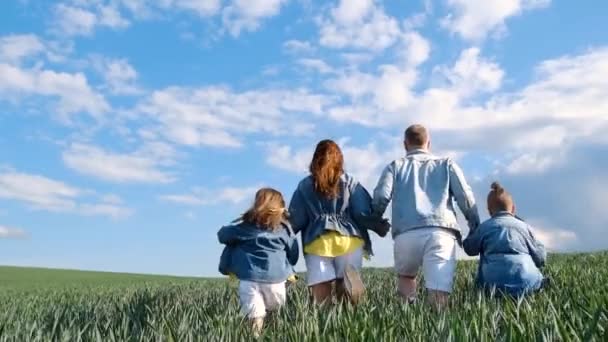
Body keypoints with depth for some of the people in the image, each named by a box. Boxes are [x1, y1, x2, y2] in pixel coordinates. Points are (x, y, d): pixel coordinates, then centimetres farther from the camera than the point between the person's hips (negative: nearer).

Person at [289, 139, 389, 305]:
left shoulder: (305, 185, 13)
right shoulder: (349, 182, 11)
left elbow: (296, 220, 9)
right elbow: (363, 213, 4)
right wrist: (379, 226, 19)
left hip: (317, 243, 0)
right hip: (349, 240, 0)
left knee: (321, 300, -1)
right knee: (345, 298, -1)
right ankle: (349, 278, -32)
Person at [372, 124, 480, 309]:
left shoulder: (395, 166, 21)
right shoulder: (446, 164, 24)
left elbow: (380, 197, 4)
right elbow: (465, 196, 10)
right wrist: (476, 228, 18)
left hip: (406, 234, 1)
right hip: (441, 232, 0)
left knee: (406, 276, 26)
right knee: (438, 303, -6)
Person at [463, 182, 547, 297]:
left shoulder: (484, 227, 10)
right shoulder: (523, 226, 11)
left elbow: (470, 249, 24)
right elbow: (540, 257, 13)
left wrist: (473, 230, 42)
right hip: (526, 283, 1)